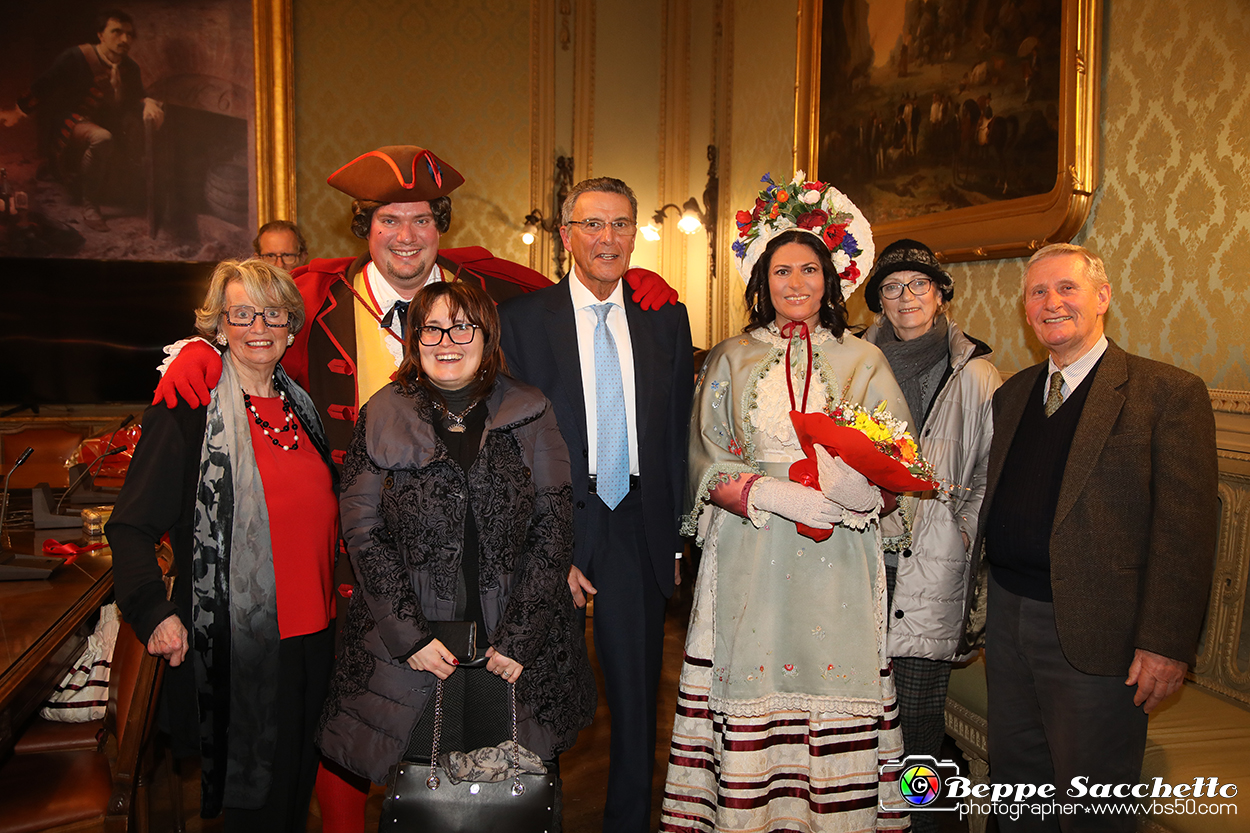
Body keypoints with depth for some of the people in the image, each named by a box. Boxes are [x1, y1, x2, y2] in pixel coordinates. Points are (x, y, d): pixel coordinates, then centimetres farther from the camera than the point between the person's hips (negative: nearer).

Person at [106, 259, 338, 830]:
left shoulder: (301, 405, 9)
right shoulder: (186, 412, -9)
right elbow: (130, 526, -11)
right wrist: (155, 611, -23)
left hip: (314, 632, 6)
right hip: (240, 639, -6)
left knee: (300, 783, 19)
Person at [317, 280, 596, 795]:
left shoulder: (530, 417, -1)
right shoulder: (382, 418, -1)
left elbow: (554, 530, -2)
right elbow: (363, 533, -3)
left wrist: (519, 637, -10)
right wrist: (410, 636, -11)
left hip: (516, 653, 1)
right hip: (407, 653, 0)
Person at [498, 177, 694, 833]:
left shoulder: (666, 319, 6)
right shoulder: (521, 319, -4)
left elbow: (679, 436, 8)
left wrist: (676, 534, 3)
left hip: (639, 530, 3)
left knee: (637, 693, 14)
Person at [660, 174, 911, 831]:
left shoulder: (863, 361, 11)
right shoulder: (729, 360, 11)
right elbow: (705, 466, 3)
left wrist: (862, 489, -16)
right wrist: (770, 493, -14)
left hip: (838, 561, 0)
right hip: (751, 560, 0)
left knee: (838, 686, -3)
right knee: (752, 690, -2)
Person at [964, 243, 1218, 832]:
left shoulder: (1170, 392, -8)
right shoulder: (1012, 393, 12)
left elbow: (1185, 531, -13)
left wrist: (1166, 644, -17)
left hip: (1093, 635, -6)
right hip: (1008, 616, 6)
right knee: (1015, 780, 19)